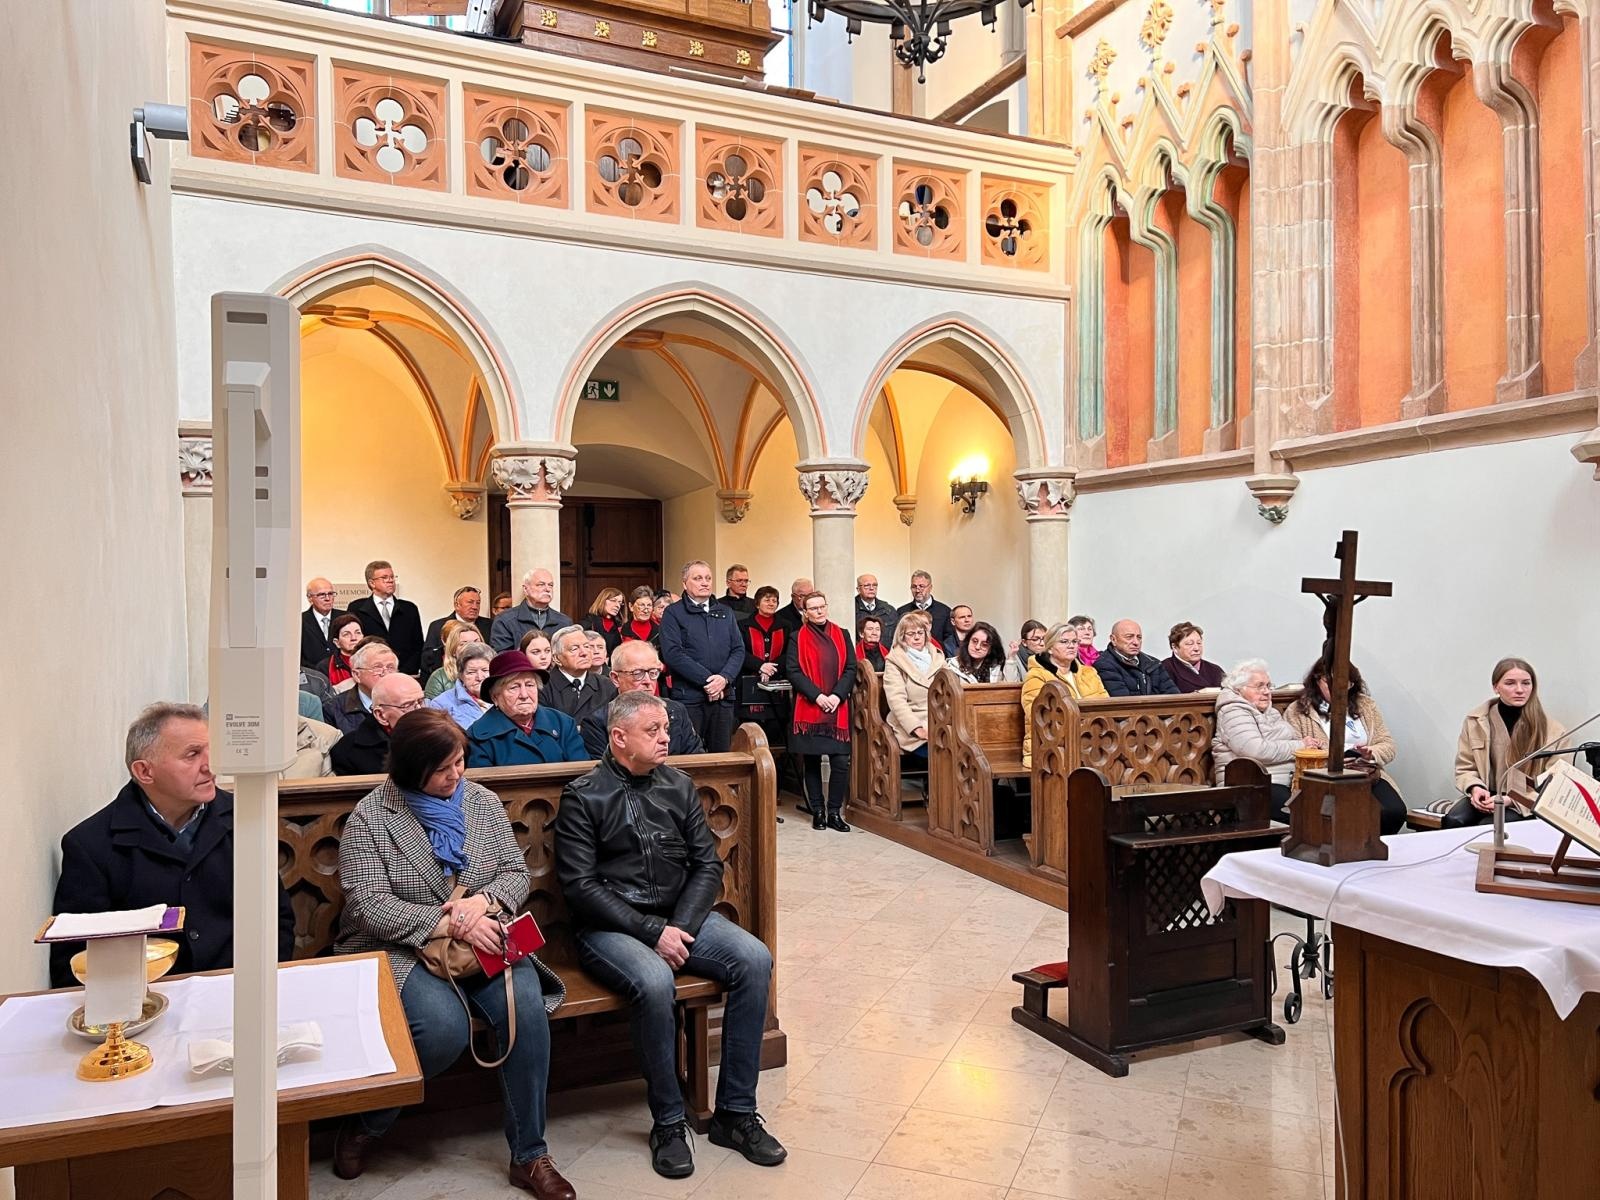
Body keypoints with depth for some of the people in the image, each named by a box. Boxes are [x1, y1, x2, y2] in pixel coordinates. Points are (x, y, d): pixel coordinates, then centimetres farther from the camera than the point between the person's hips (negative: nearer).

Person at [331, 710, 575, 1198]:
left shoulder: (483, 801, 7)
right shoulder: (370, 817, -6)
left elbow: (517, 873, 8)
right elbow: (368, 906, -14)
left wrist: (482, 902, -15)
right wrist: (448, 924, -23)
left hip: (480, 939, 4)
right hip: (400, 949, -3)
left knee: (526, 1006, -25)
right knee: (446, 1029, -31)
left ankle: (529, 1156, -9)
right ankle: (366, 1123, 1)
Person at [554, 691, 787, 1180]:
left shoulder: (679, 786, 9)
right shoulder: (583, 796, -4)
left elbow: (708, 865, 7)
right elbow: (580, 884, -11)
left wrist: (681, 927, -10)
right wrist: (651, 932, -17)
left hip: (680, 917, 5)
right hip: (609, 927, -4)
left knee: (754, 959, -19)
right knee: (654, 982, -34)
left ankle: (735, 1113, -8)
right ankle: (668, 1122, -12)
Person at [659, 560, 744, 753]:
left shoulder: (725, 614, 17)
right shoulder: (673, 614, 2)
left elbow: (739, 650, 9)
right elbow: (673, 653, -10)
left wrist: (724, 678, -9)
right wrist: (707, 679, -15)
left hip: (723, 697, 4)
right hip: (688, 697, -4)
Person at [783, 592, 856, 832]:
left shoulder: (842, 635, 11)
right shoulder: (798, 638, 4)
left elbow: (851, 669, 5)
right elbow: (792, 671, -4)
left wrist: (837, 695, -10)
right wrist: (817, 696, -14)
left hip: (838, 710, 1)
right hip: (808, 709, -1)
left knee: (841, 762, -6)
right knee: (811, 762, 3)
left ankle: (834, 812, 5)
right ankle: (818, 811, 13)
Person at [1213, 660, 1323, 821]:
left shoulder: (1271, 713, 26)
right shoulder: (1233, 712, -3)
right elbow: (1257, 751, -17)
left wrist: (1309, 743, 5)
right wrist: (1300, 746, -7)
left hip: (1283, 783, 8)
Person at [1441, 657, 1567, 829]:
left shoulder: (1552, 731, -3)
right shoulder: (1476, 721, 4)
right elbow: (1465, 769, 11)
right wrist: (1475, 788, -12)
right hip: (1485, 797, 2)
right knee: (1453, 821, -30)